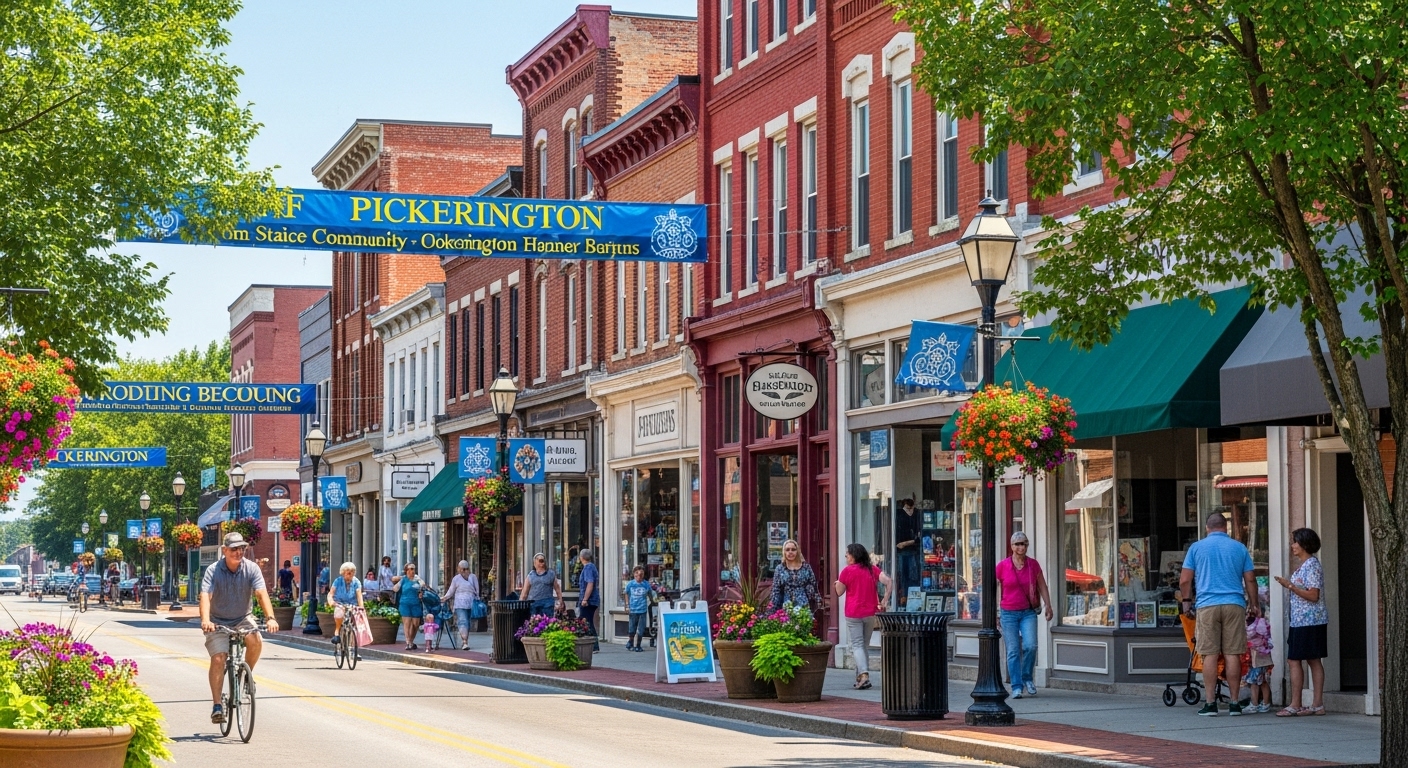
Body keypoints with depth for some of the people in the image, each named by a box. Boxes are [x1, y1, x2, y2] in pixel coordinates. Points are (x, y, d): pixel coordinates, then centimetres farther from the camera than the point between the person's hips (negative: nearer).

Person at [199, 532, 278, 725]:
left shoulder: (251, 569, -11)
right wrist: (205, 620, -46)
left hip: (243, 619, 1)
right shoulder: (213, 571, -15)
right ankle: (217, 706, -9)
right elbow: (205, 596, -28)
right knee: (218, 659, -15)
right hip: (219, 622, -1)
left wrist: (270, 618, -38)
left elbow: (261, 593, -22)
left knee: (256, 641, -27)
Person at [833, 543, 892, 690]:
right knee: (865, 645, 14)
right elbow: (888, 581, -5)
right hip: (871, 613, 4)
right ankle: (860, 677, 14)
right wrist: (885, 600, -1)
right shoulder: (873, 570, 7)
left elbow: (839, 592, -1)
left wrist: (837, 583, 19)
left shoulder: (847, 570, -6)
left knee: (857, 645, -4)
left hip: (853, 614, -4)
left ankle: (864, 674, -22)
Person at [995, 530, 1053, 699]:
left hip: (1028, 612, 1)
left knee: (1030, 646, -14)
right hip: (1008, 613, -1)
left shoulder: (1033, 565, 1)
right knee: (1013, 651, -3)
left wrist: (1048, 606, 4)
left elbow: (1042, 587, 10)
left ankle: (1027, 678, 10)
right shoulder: (1002, 566, -4)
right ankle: (1016, 687, 3)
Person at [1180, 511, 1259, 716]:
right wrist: (1253, 605, 23)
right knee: (1232, 654, 2)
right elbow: (1250, 580, 10)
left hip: (1207, 605, -1)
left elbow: (1185, 580, 4)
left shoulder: (1197, 547, 6)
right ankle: (1235, 703, 3)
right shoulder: (1239, 548, 9)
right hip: (1234, 604, 1)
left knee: (1210, 655, 0)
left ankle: (1210, 703, -2)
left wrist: (1186, 601, 20)